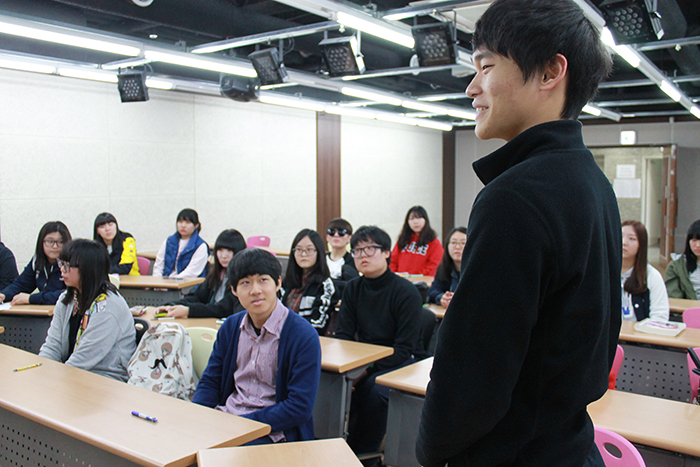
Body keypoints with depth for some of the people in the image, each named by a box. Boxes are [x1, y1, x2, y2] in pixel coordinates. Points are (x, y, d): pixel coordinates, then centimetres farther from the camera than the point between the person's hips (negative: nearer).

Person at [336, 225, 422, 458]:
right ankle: (346, 445, -6)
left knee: (375, 389, -33)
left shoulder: (406, 292, -12)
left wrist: (368, 370, -23)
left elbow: (405, 349, -15)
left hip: (396, 365, -4)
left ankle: (366, 453, -11)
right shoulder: (353, 288, 5)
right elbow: (343, 335, 3)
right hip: (362, 360, 5)